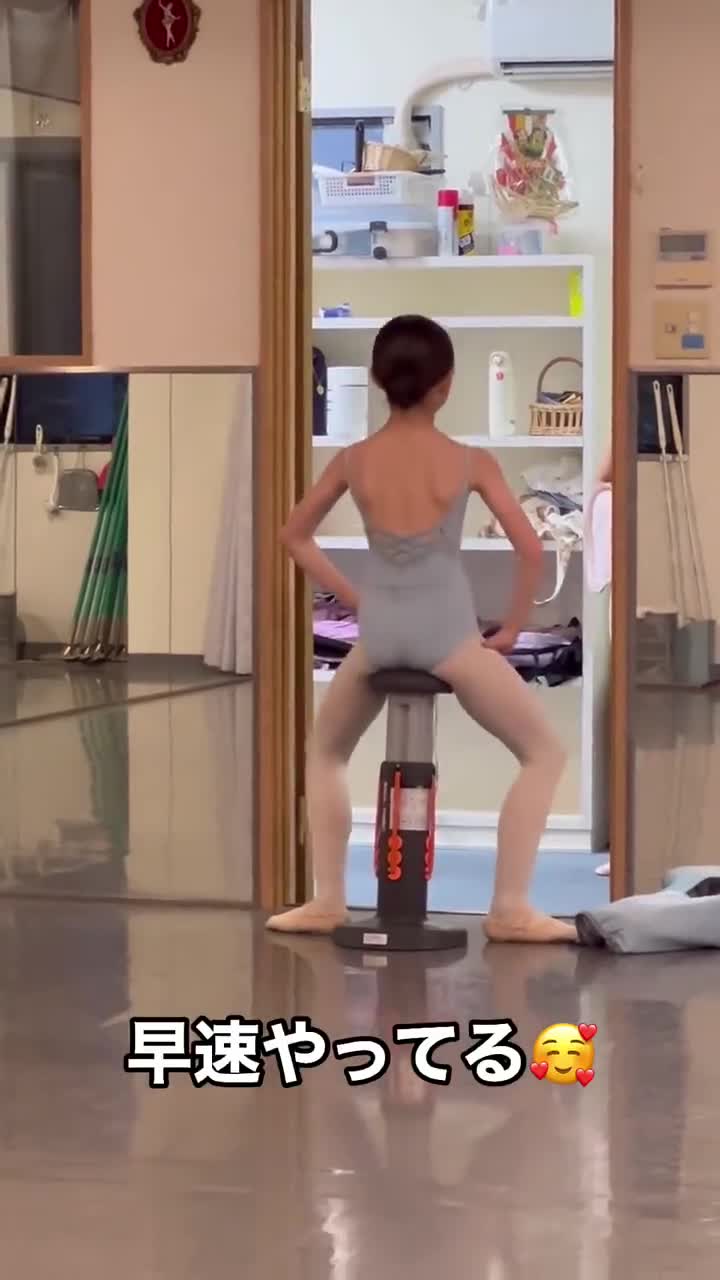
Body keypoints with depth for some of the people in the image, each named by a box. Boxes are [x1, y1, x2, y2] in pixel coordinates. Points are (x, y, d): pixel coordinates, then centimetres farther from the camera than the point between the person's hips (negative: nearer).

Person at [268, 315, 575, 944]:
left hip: (379, 633, 3)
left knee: (325, 753, 29)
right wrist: (510, 630, 8)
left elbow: (295, 536, 18)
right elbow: (531, 550, -4)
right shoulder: (471, 462, -2)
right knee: (545, 753, 13)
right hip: (446, 634, -3)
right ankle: (510, 909, 4)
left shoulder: (354, 460, 6)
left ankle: (327, 901, 21)